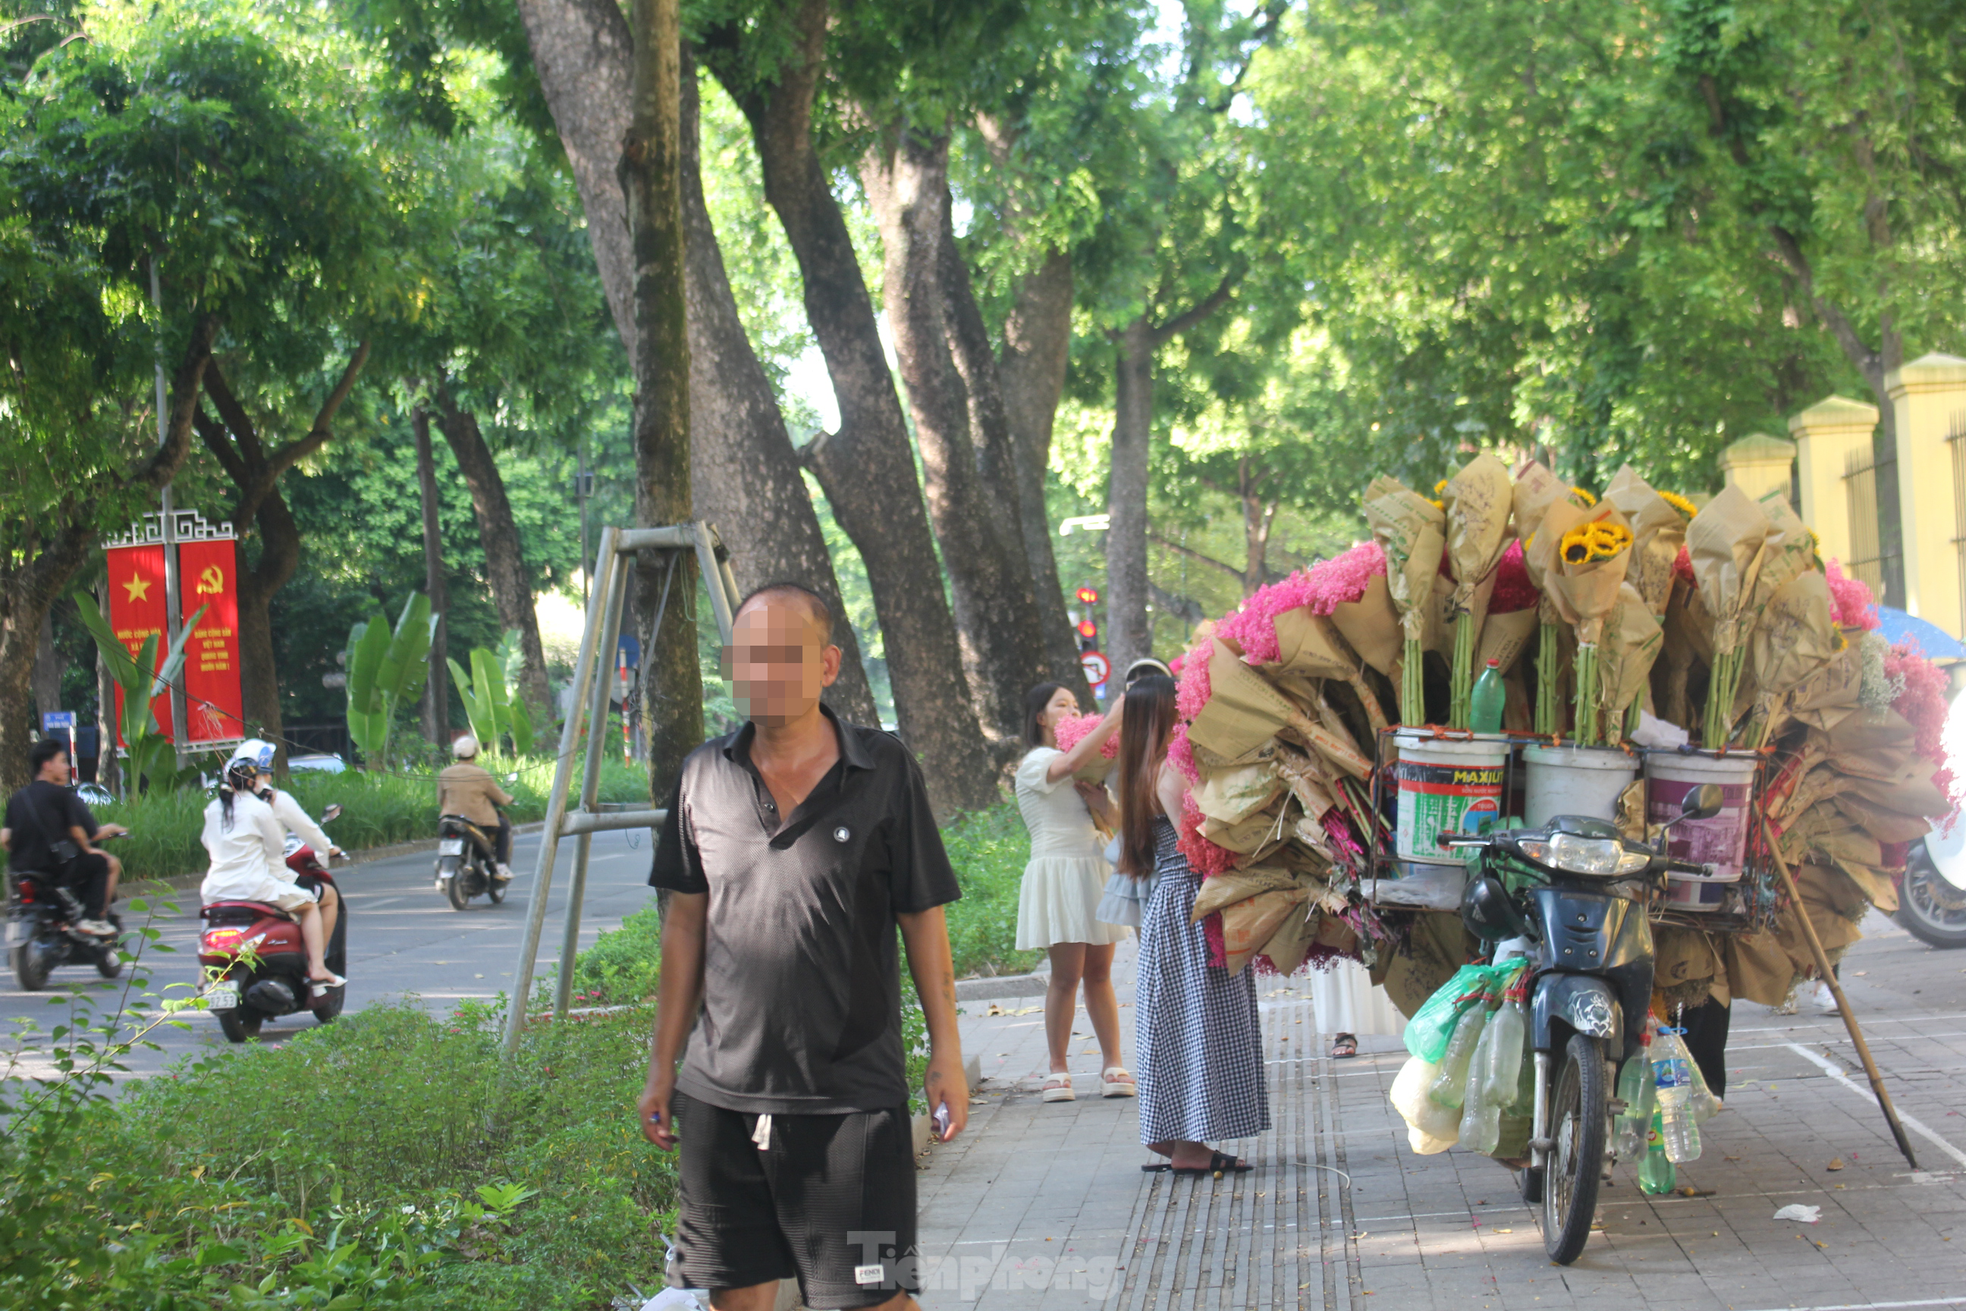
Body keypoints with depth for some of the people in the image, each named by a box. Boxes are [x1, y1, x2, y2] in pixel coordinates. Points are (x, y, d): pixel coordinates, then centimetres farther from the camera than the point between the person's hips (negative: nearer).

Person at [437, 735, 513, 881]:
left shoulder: (445, 774, 0)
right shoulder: (482, 774, -9)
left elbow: (440, 800, 9)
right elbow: (499, 797, 0)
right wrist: (508, 800, 23)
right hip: (480, 820, -4)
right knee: (504, 826, 21)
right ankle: (501, 866, 11)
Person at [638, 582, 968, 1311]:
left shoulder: (884, 773, -3)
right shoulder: (705, 777, 5)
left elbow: (923, 920, 2)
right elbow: (685, 927, 12)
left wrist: (945, 1052, 1)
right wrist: (663, 1065, 12)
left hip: (852, 1094, -3)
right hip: (723, 1093, 3)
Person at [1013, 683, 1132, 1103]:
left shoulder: (1085, 770, 21)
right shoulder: (1035, 763, -4)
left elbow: (1112, 819, 15)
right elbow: (1072, 762, -27)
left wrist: (1098, 801, -8)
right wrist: (1113, 718, -28)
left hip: (1095, 870, 7)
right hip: (1058, 871, -7)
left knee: (1099, 973, 5)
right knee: (1067, 975, -8)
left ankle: (1112, 1063, 5)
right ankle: (1058, 1068, -2)